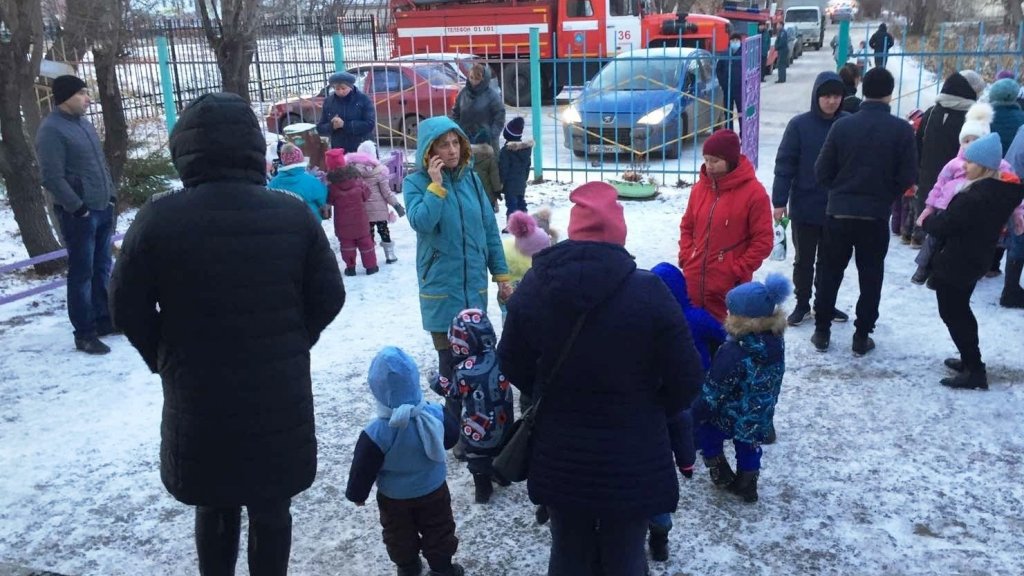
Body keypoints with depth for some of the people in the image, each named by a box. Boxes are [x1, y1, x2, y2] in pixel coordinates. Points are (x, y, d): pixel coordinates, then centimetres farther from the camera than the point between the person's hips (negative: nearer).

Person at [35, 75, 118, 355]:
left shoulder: (83, 123, 13)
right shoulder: (51, 130, -14)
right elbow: (52, 178, -19)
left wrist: (111, 195, 13)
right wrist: (78, 207, -18)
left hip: (103, 209, 8)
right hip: (78, 214, -8)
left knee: (102, 268, 16)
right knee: (82, 273, -2)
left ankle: (104, 319, 28)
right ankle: (84, 333, 5)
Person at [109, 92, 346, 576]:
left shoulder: (158, 218, -14)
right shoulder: (294, 215, -9)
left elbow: (127, 309, -6)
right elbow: (328, 299, -2)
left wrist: (168, 363, 11)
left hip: (198, 399, 0)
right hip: (279, 397, 1)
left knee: (214, 507, 21)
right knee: (271, 509, 17)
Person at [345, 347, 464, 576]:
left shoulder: (376, 433, -31)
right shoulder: (436, 415, -24)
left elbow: (363, 469, -19)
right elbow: (451, 437, -3)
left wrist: (356, 494, 0)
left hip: (393, 498, -1)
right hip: (434, 491, 1)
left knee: (399, 535, 25)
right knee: (439, 530, 24)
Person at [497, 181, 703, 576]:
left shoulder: (533, 287, -8)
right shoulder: (648, 292, -19)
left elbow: (512, 364, 3)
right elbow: (685, 380, -13)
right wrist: (649, 413, 6)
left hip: (560, 456, 3)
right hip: (631, 459, -2)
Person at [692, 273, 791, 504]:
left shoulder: (732, 353, -31)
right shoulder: (776, 341, -10)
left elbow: (712, 394, -23)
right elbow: (771, 384, 6)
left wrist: (692, 416, -10)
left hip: (731, 419, -6)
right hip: (761, 419, 6)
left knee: (702, 425, 21)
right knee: (748, 447, 28)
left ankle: (721, 473, 29)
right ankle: (747, 483, 40)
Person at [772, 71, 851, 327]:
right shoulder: (799, 124, -9)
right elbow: (784, 164, -8)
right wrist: (779, 201, -11)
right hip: (804, 207, -2)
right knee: (804, 259, 11)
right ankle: (802, 304, 26)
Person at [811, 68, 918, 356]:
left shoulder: (842, 125, -7)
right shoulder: (901, 129, -9)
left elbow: (822, 172, -4)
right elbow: (908, 177, -8)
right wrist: (887, 194, 12)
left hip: (838, 212, 1)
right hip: (876, 216, -1)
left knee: (829, 274, 14)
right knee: (870, 277, 12)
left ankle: (822, 332, 19)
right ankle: (862, 337, 16)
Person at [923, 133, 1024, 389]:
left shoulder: (973, 197, -28)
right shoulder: (1003, 192, 1)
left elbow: (943, 225, -21)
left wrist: (927, 221, 0)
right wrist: (935, 220, 15)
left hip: (955, 264, -9)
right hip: (975, 261, 9)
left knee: (953, 315, 3)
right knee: (961, 311, 24)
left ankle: (975, 371, 4)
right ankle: (971, 361, 33)